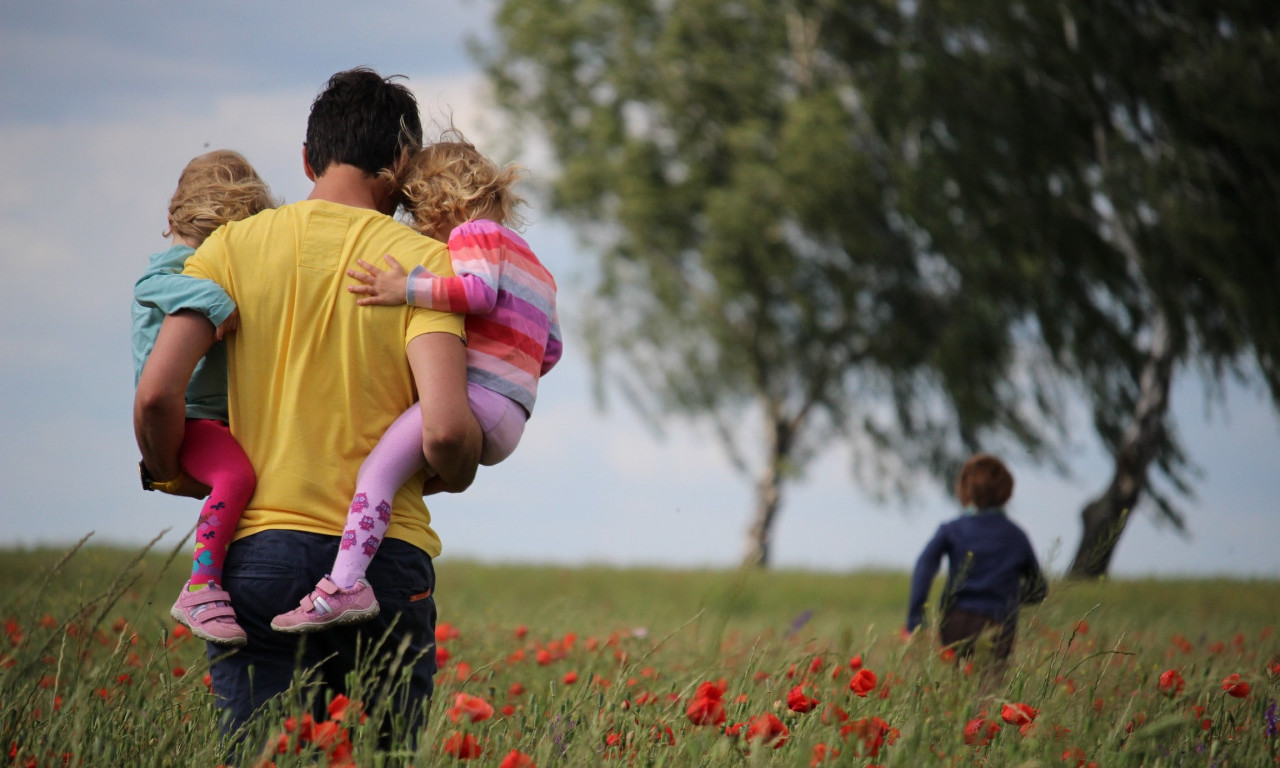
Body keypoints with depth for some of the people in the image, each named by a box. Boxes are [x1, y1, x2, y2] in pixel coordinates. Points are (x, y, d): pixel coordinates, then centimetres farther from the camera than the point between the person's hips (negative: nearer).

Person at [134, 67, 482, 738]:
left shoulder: (235, 245, 4)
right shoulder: (423, 261, -1)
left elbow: (155, 395, -5)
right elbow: (444, 430, -13)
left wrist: (174, 477, 15)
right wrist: (454, 476, 10)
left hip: (258, 550, 1)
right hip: (385, 556, -1)